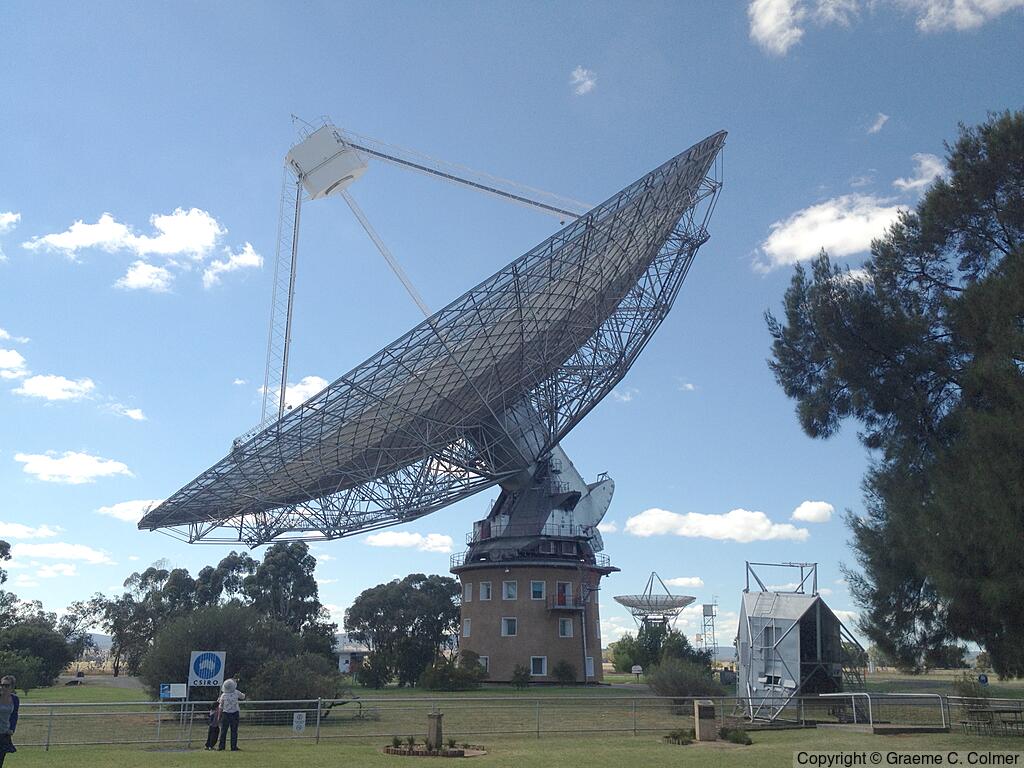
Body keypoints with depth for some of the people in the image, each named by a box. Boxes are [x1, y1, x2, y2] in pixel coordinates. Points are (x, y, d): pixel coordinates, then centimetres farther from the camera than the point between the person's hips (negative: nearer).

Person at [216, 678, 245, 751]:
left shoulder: (223, 695, -8)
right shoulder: (236, 693, -7)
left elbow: (221, 707, -2)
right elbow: (243, 697, 13)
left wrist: (219, 716, 7)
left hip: (225, 714, 0)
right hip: (235, 714, 0)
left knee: (223, 731, 8)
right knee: (234, 731, 5)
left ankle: (221, 747, 8)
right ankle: (233, 747, 4)